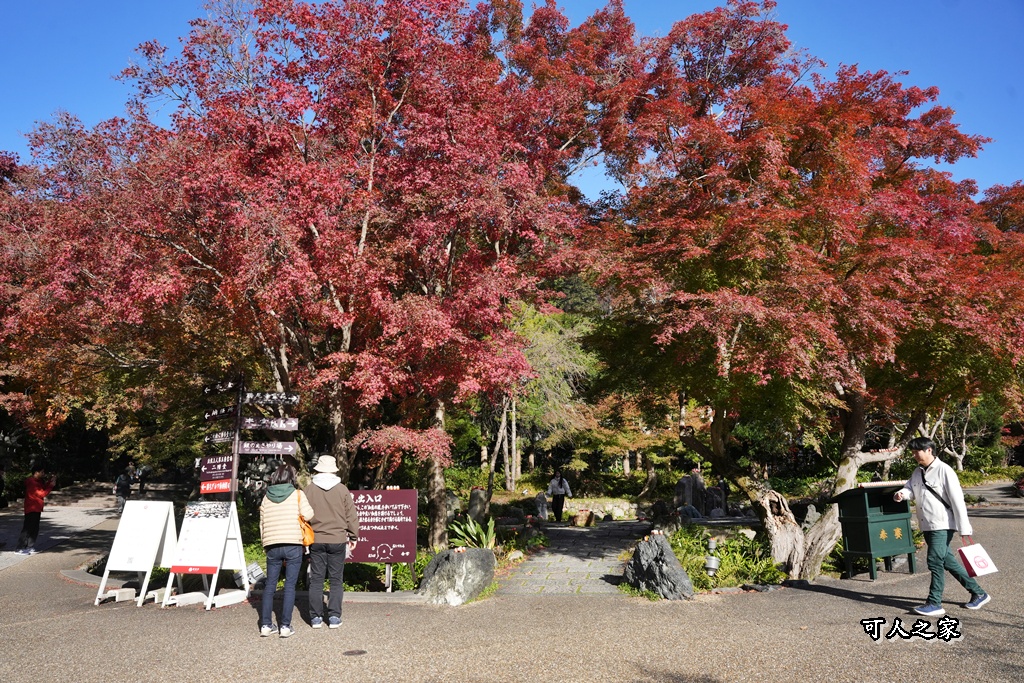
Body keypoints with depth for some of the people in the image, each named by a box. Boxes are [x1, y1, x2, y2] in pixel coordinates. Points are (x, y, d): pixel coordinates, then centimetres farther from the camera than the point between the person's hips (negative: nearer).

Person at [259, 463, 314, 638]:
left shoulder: (266, 497, 11)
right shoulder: (297, 494, -1)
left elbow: (262, 524, 14)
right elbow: (308, 514, -13)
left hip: (272, 546, 3)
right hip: (293, 545, -3)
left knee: (270, 585, 11)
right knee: (290, 585, 1)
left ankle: (266, 625, 12)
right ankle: (285, 626, 1)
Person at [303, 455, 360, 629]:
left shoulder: (309, 489, -1)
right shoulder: (342, 489, -3)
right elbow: (351, 515, 0)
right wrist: (353, 537, 11)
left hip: (316, 540, 1)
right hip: (338, 540, -1)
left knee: (316, 579, 8)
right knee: (336, 579, 6)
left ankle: (316, 617, 10)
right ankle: (334, 617, 6)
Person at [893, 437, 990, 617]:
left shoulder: (944, 471, -12)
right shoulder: (917, 473, 12)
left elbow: (957, 500, -14)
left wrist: (964, 529, -15)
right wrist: (900, 494, -16)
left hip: (942, 525, -8)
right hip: (927, 526, 8)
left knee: (935, 562, -8)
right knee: (947, 561, 15)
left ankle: (934, 604, 0)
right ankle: (978, 593, 29)